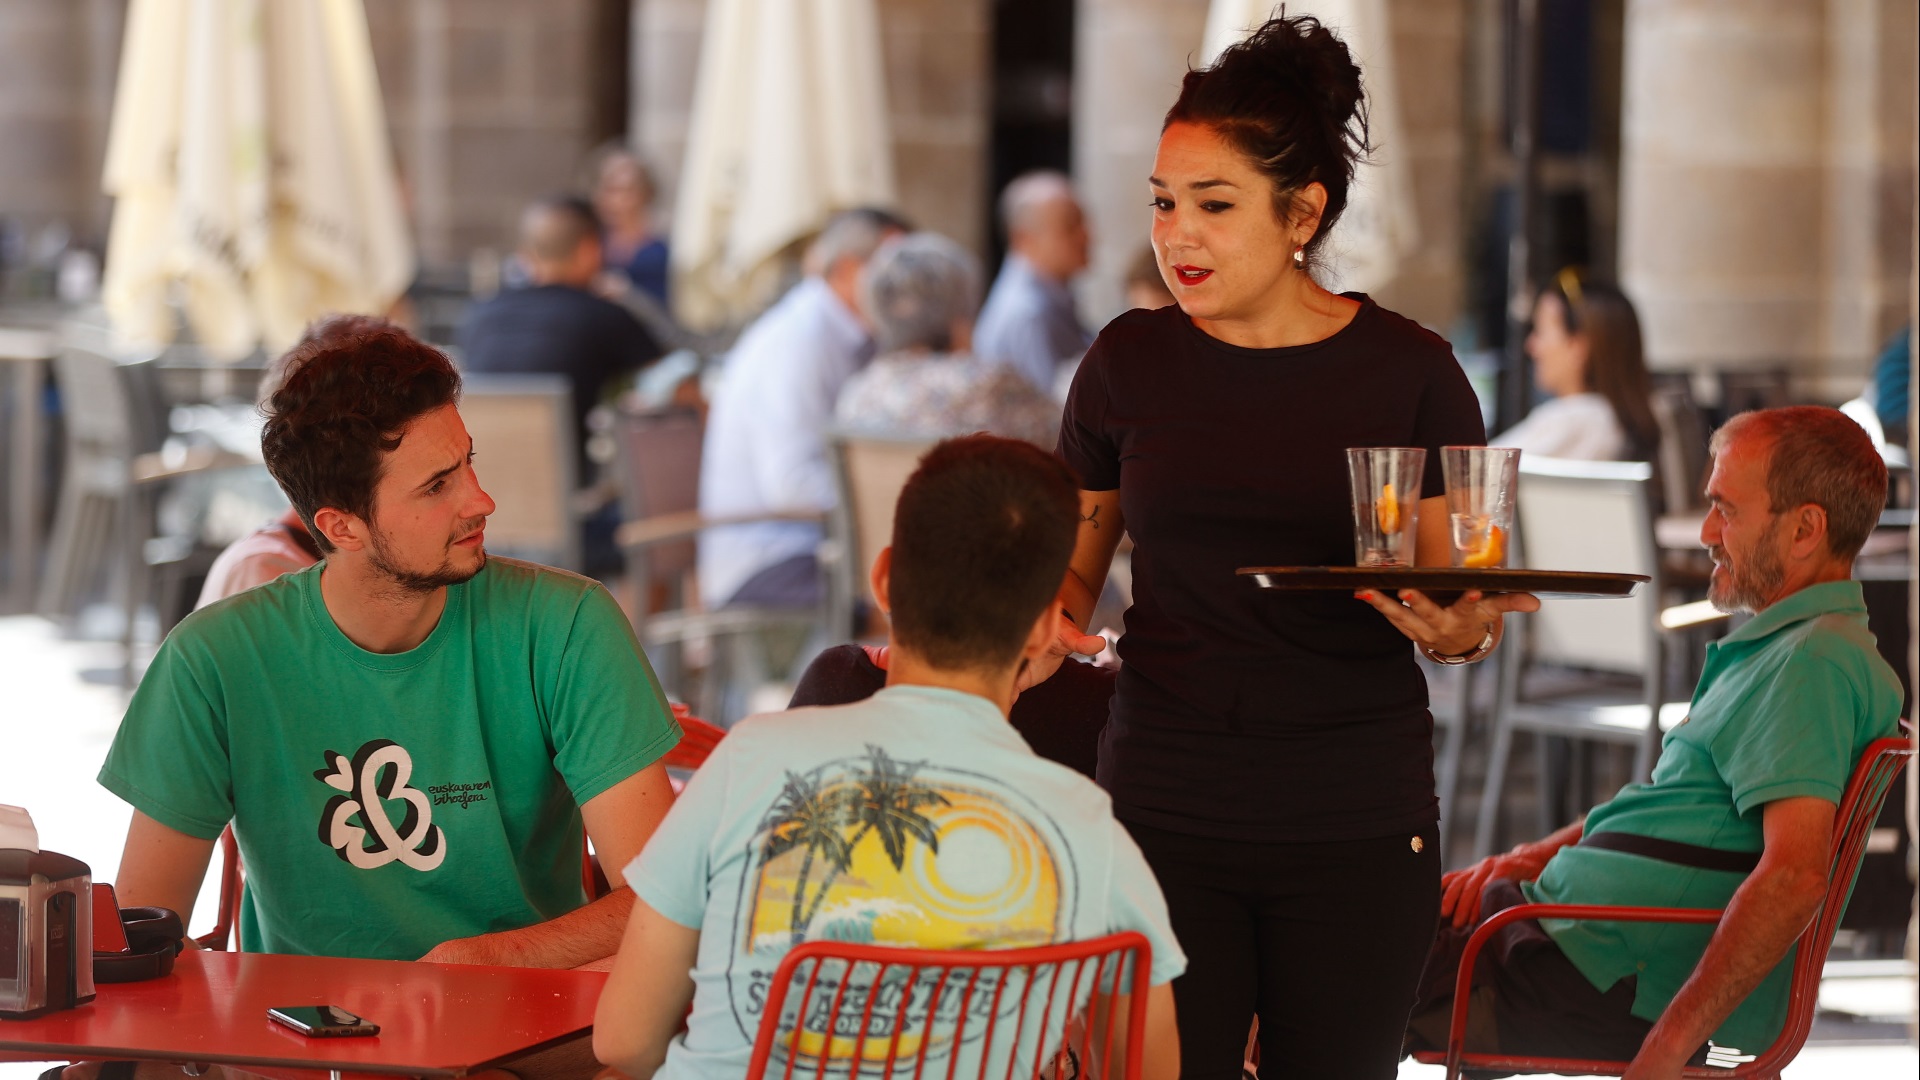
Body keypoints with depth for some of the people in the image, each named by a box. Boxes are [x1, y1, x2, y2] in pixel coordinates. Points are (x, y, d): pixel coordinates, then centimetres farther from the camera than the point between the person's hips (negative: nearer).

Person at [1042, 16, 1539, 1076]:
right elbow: (1074, 562, 13)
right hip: (1164, 814, 1)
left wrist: (1459, 629, -19)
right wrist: (1049, 624, -8)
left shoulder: (1409, 372, -1)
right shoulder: (1129, 362, 3)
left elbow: (1465, 590, 4)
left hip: (1357, 827, 0)